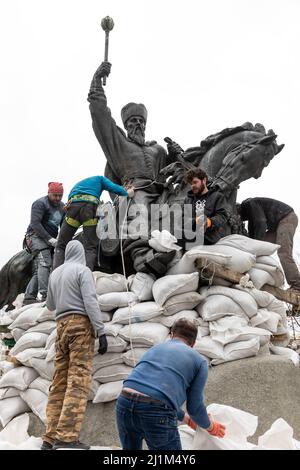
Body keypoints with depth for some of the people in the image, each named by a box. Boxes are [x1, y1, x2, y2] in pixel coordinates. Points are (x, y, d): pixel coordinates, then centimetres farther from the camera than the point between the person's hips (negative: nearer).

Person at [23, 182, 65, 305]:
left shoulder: (62, 206, 17)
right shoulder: (40, 203, -6)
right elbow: (35, 223, -16)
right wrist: (50, 239, -21)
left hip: (50, 239, 7)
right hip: (36, 236, -7)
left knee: (38, 271, 2)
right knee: (45, 262, -24)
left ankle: (28, 299, 2)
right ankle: (46, 295, -32)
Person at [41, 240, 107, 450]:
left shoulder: (55, 273, 17)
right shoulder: (82, 270, -1)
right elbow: (91, 302, -12)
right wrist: (101, 331, -14)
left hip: (62, 325, 6)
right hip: (81, 323, -6)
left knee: (60, 382, 6)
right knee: (79, 380, -10)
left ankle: (51, 437, 4)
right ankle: (67, 436, -18)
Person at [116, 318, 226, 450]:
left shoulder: (155, 349, 29)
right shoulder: (199, 360, 15)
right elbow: (194, 406, 14)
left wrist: (186, 418, 47)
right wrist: (210, 426, 36)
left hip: (125, 403, 5)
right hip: (157, 413, -5)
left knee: (131, 448, 29)